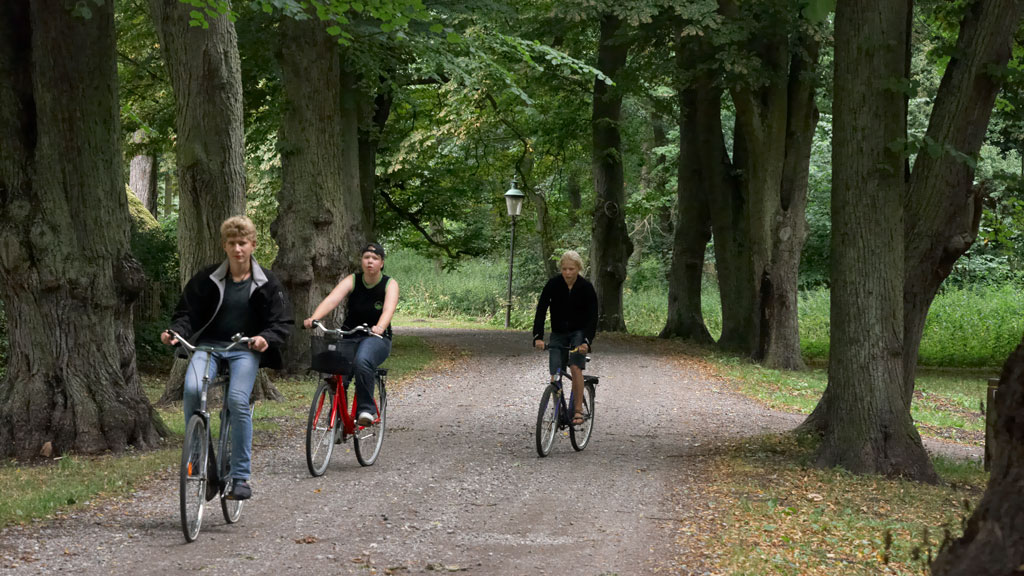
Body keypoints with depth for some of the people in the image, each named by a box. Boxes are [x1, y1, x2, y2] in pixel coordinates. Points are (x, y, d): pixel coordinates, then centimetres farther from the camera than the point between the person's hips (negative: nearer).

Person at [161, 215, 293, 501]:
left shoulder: (266, 284, 4)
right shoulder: (207, 279, 5)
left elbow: (283, 323, 2)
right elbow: (187, 312, 7)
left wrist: (266, 338, -19)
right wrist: (176, 332, -14)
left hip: (245, 350, -1)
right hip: (209, 345, 1)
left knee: (238, 400, -26)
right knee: (192, 389, -29)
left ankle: (241, 477, -16)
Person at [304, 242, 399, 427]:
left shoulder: (390, 284, -4)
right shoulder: (352, 281, -1)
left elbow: (389, 309, -25)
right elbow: (332, 299, -19)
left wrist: (379, 327, -47)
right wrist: (313, 318, -38)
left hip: (376, 338, -2)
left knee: (362, 361, -36)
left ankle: (366, 409, -29)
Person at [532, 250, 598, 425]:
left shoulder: (586, 287, -17)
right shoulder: (553, 284, -15)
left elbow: (592, 317, -20)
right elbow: (541, 310, -20)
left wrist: (587, 341, -34)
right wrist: (538, 337, -33)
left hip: (579, 332, -2)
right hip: (558, 333, 2)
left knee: (575, 367, -22)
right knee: (555, 375, -7)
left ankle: (578, 410, -15)